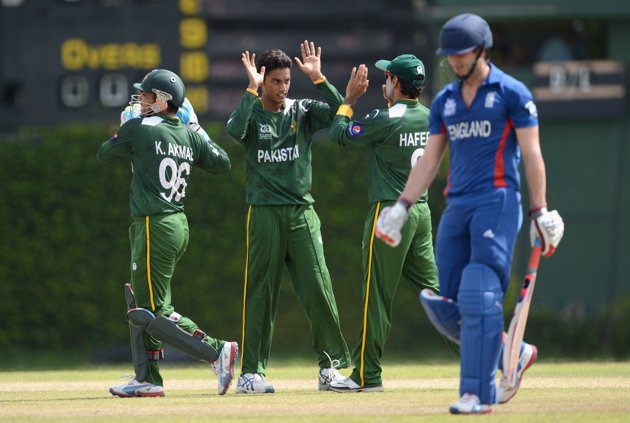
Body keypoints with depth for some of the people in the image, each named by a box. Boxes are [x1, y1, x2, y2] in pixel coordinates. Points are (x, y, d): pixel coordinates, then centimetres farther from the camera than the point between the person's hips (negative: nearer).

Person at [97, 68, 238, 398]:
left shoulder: (138, 130, -11)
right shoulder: (190, 136, 6)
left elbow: (104, 155, 5)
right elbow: (222, 163, 17)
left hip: (154, 227, -9)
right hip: (179, 225, 9)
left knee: (153, 314, -7)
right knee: (141, 302, 17)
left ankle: (216, 351, -17)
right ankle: (147, 379, 18)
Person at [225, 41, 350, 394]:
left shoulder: (302, 112, 7)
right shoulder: (251, 114, 0)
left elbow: (339, 111, -9)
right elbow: (235, 130, -23)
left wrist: (318, 78, -16)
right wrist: (252, 89, -22)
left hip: (302, 212, 2)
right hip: (264, 215, -2)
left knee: (319, 287, -3)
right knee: (260, 292, 0)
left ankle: (331, 365, 4)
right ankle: (251, 372, 4)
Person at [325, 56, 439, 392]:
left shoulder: (385, 120, -15)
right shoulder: (430, 118, 7)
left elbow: (340, 134, -4)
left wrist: (349, 98, 8)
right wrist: (392, 102, 23)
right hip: (421, 210, 7)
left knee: (377, 296, -2)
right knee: (431, 289, 12)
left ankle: (367, 375, 1)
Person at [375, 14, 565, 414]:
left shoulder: (512, 93, -1)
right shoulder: (445, 101, 16)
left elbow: (532, 155, -4)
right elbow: (429, 162, 18)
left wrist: (540, 212, -10)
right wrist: (402, 206, 7)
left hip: (497, 203, -6)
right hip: (456, 207, 6)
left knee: (479, 297, -15)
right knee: (444, 305, 1)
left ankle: (478, 393, -13)